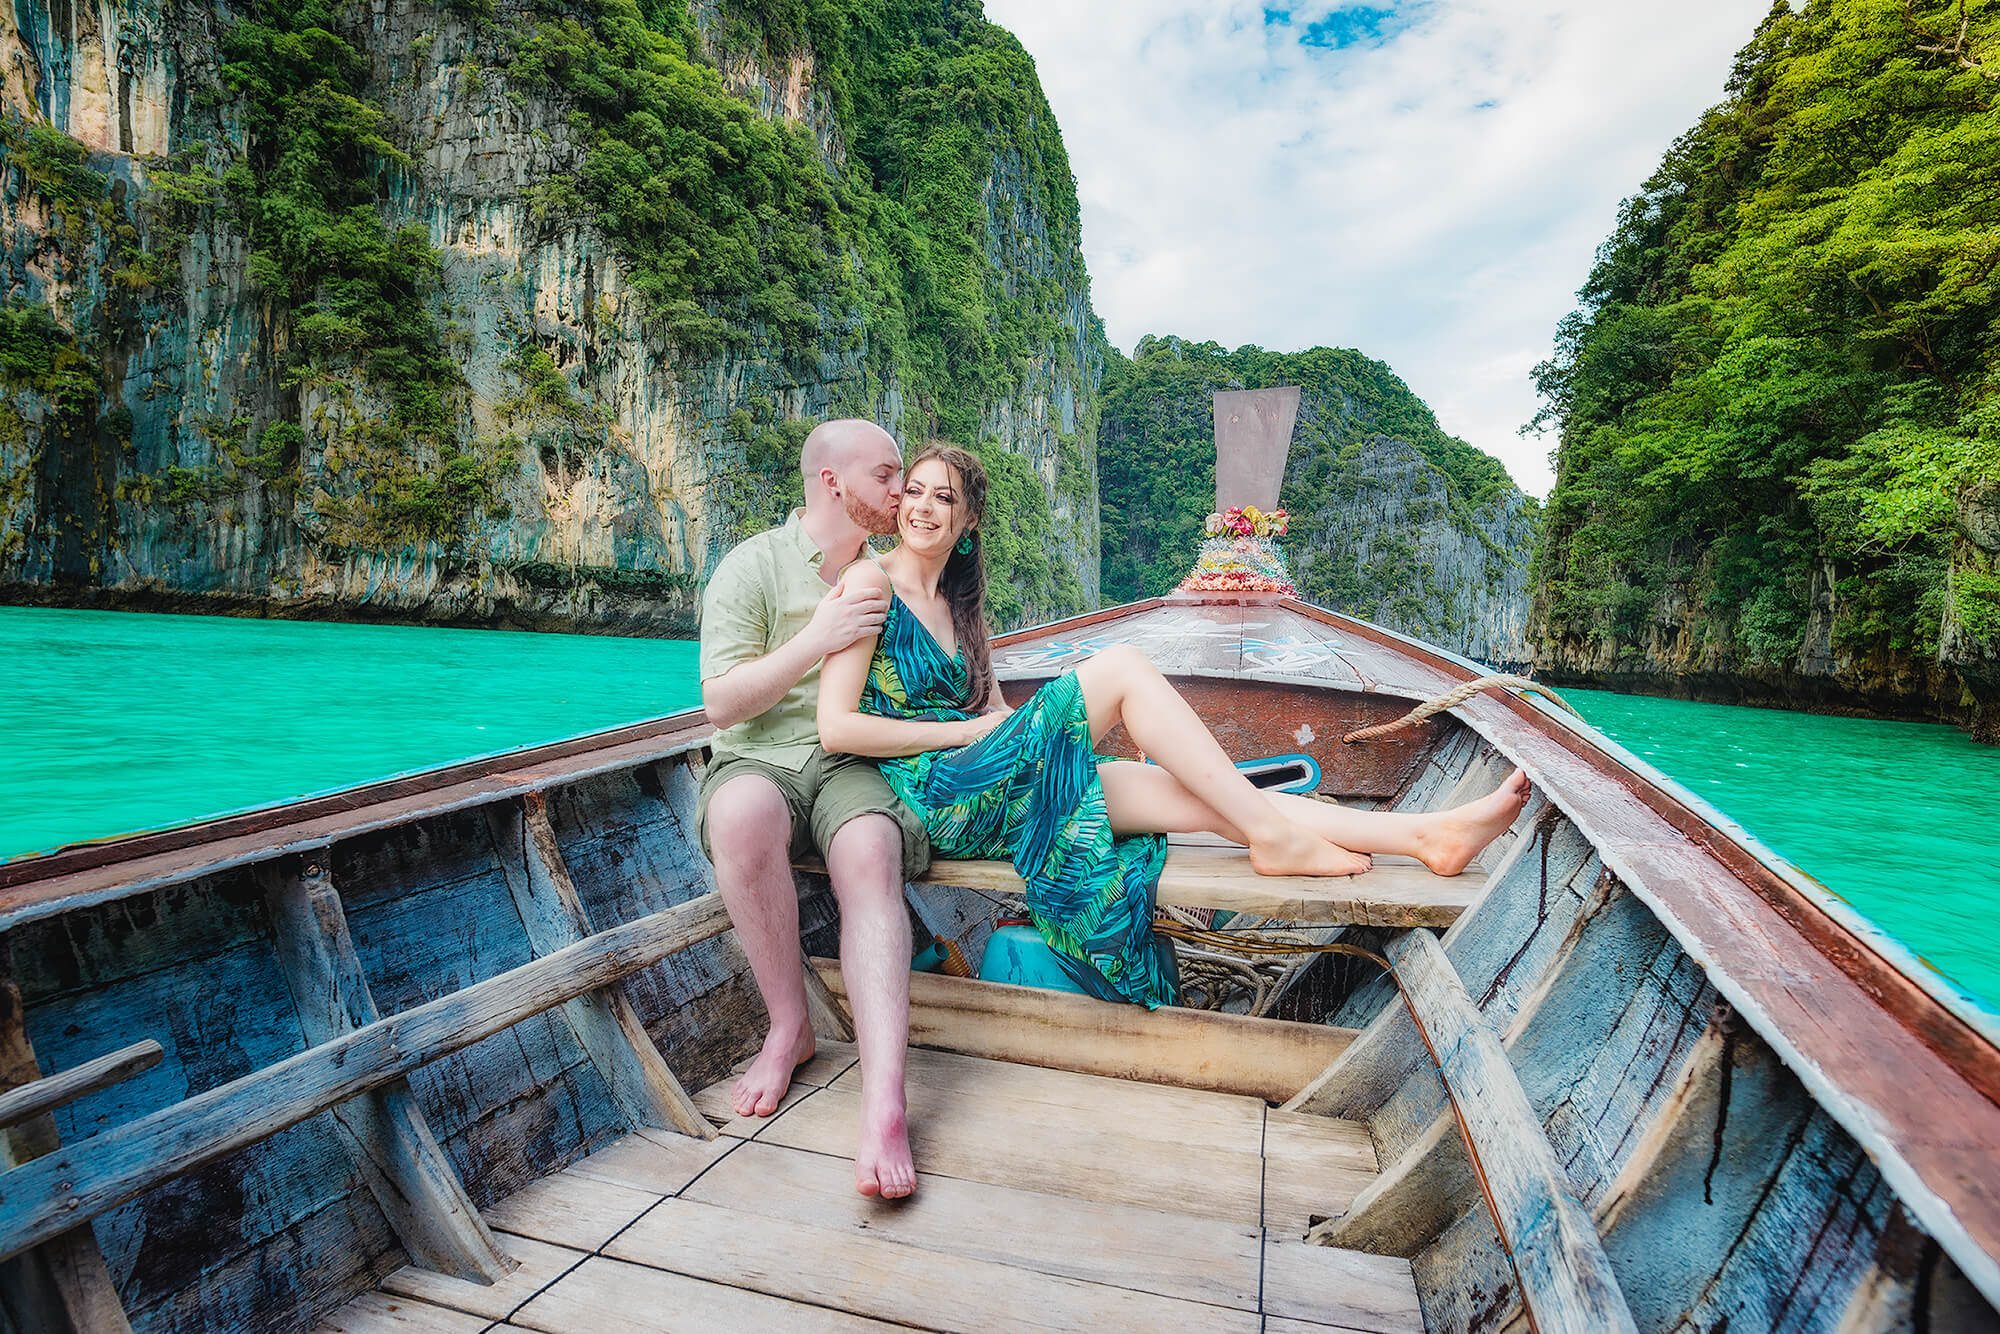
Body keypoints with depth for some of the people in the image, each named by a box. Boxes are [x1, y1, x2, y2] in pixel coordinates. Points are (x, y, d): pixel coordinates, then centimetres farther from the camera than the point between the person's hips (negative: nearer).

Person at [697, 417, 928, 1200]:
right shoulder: (753, 566, -1)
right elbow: (720, 703, -8)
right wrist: (815, 641, -18)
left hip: (852, 763, 2)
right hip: (760, 759, -2)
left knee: (869, 857, -32)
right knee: (743, 814, -38)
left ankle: (884, 1103, -42)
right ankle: (789, 1026, -17)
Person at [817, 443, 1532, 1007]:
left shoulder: (959, 604, 18)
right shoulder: (871, 582, -5)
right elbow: (837, 728, -13)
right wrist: (971, 729, -10)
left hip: (990, 796, 7)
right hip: (935, 794, -7)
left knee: (1200, 798, -7)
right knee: (1122, 666, -21)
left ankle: (1429, 834, -8)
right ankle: (1275, 836, -16)